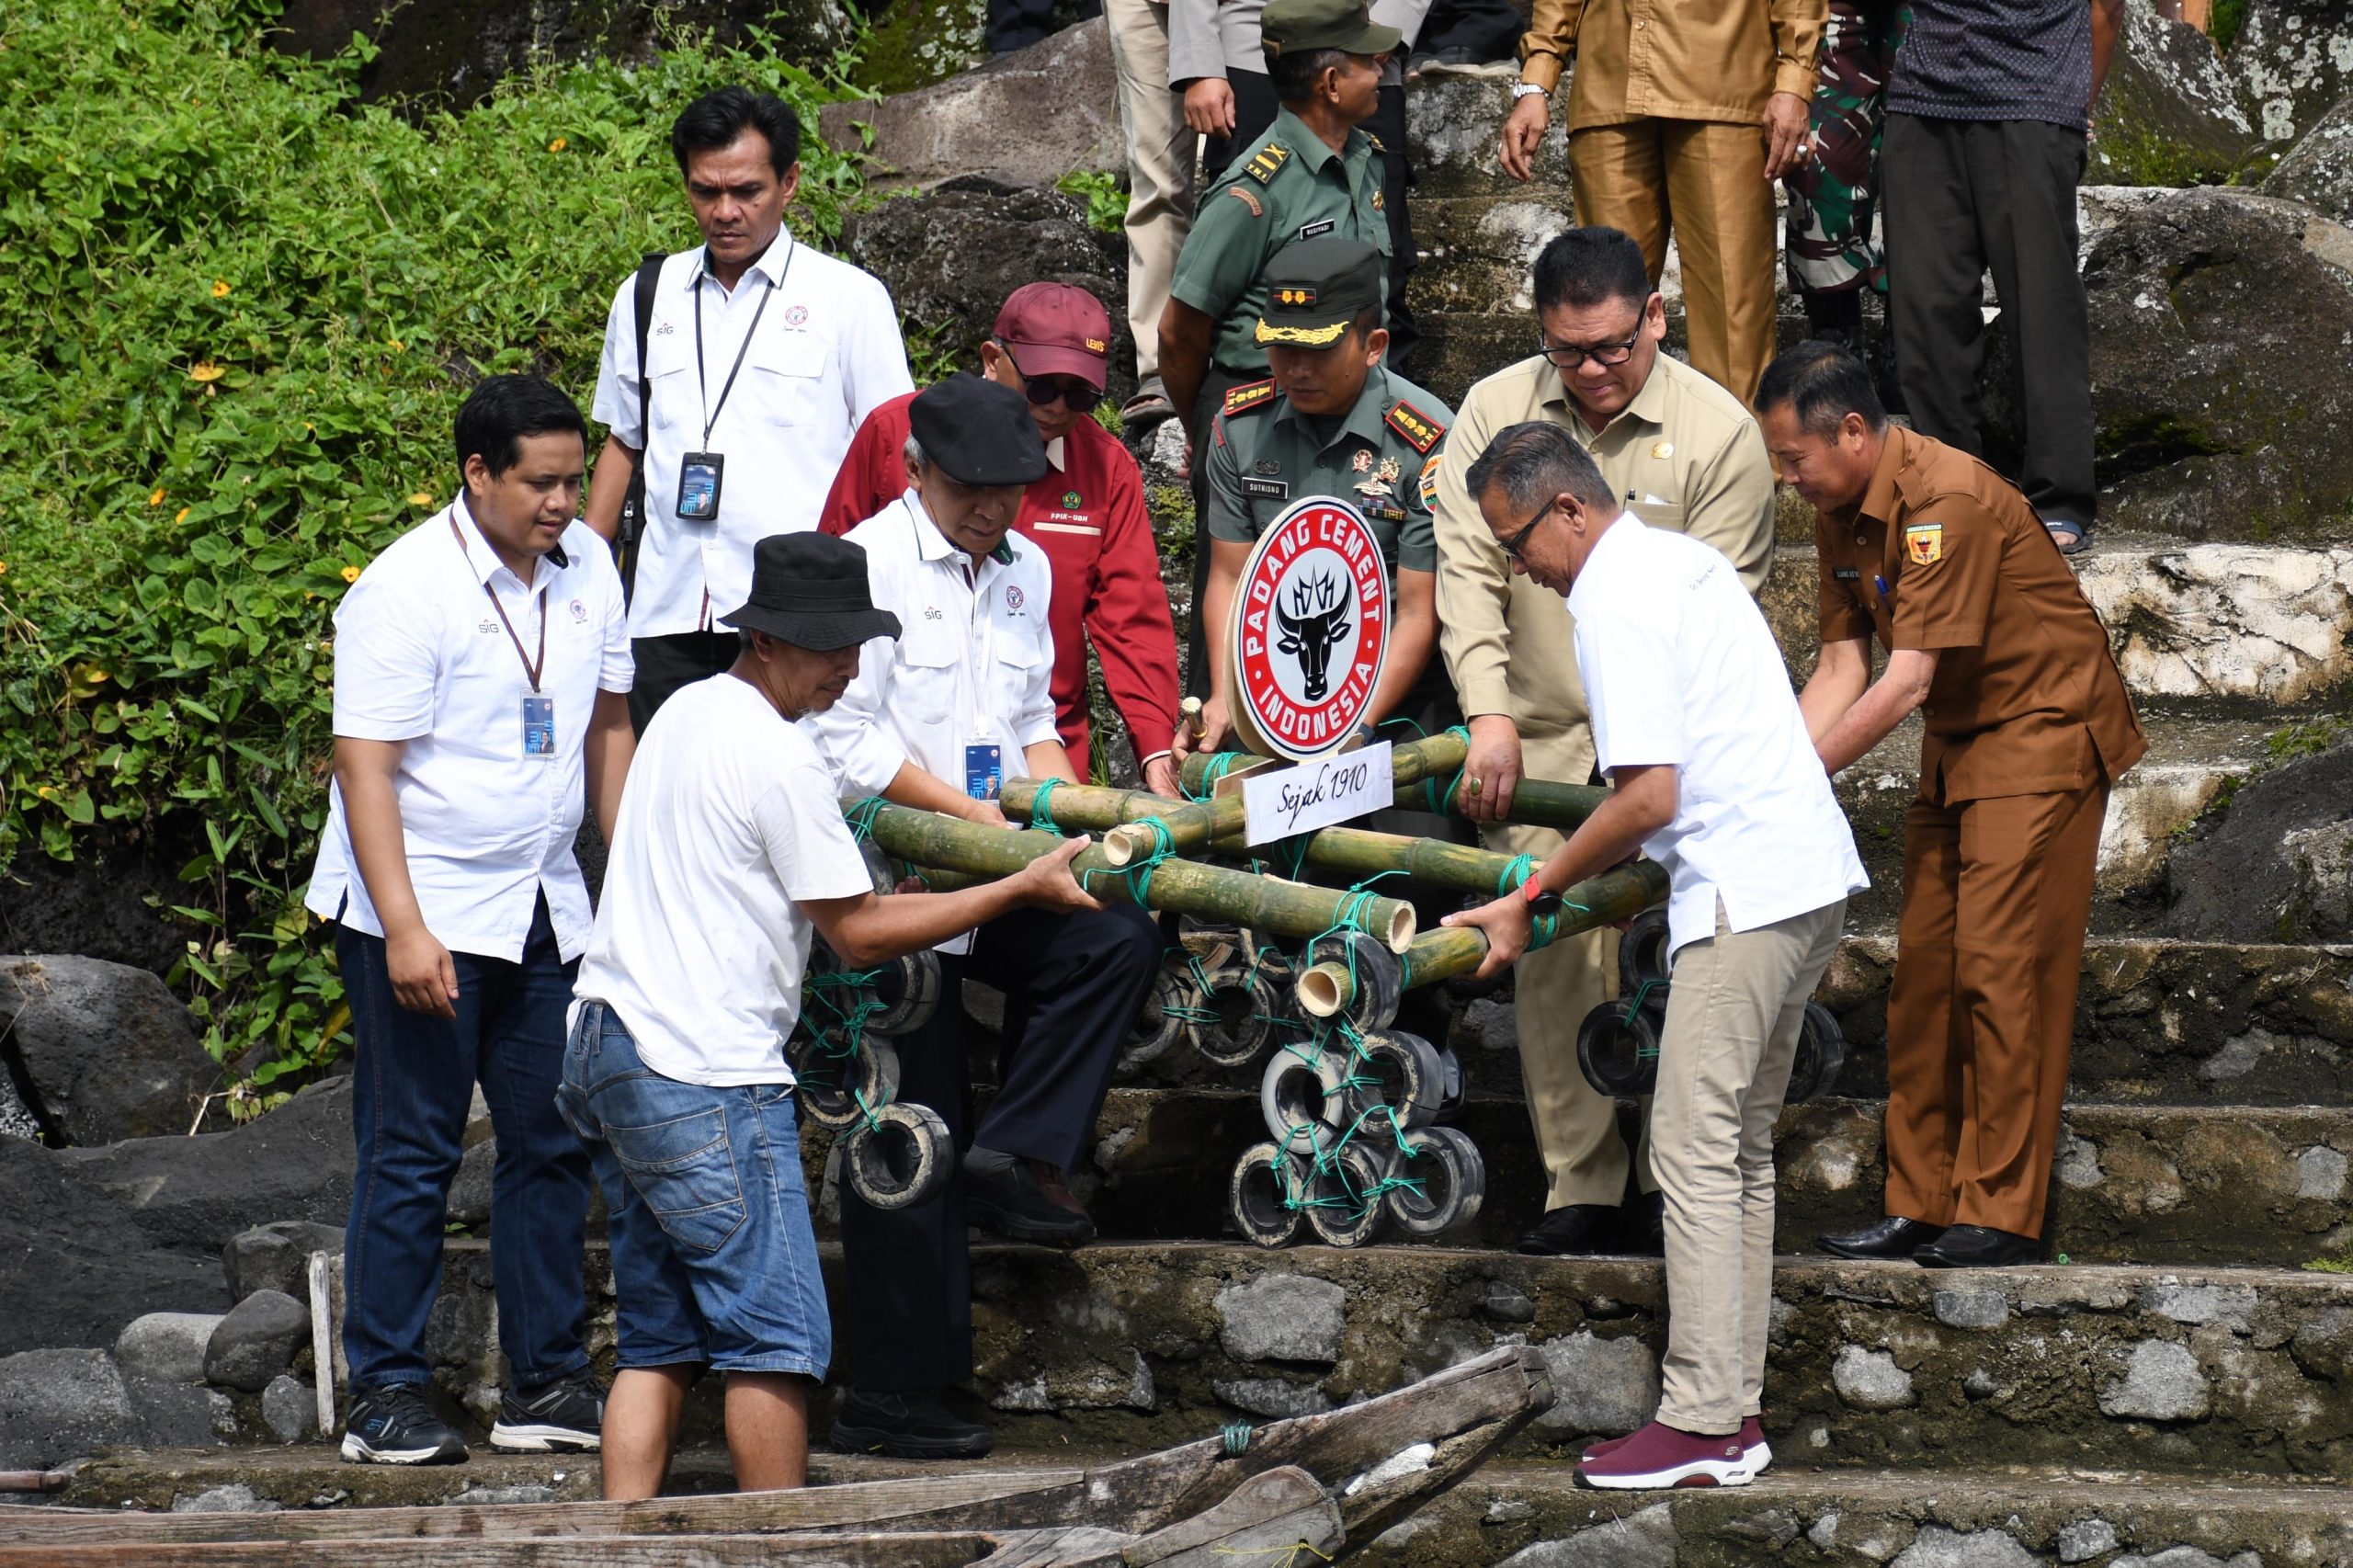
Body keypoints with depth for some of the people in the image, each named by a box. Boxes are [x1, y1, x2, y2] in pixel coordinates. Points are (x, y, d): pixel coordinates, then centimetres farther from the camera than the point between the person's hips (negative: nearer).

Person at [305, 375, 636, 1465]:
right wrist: (403, 929, -23)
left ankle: (546, 1383, 15)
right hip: (423, 912, -6)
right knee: (411, 1157, -2)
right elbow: (364, 765, -17)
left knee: (553, 1144, 7)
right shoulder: (406, 589, -15)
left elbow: (608, 723, 17)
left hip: (545, 911, 6)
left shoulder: (587, 567, 5)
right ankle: (385, 1395, 3)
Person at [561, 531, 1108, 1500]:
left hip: (607, 1051, 10)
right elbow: (859, 936, -8)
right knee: (776, 1338, -5)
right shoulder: (777, 755, -13)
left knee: (658, 1339, 10)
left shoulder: (685, 712, 16)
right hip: (707, 1076, -10)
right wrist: (1020, 888, -4)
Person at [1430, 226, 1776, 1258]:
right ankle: (1580, 1188, 3)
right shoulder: (1494, 412, 4)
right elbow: (1468, 570, 1)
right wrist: (1490, 714, -11)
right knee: (1553, 957, -2)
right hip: (1540, 739, 2)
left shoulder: (1718, 432, -5)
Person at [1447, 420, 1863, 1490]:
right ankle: (1735, 1409, 14)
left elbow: (1651, 795, -18)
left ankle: (1701, 1424, -9)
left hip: (1746, 896, -10)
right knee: (1740, 1150, 13)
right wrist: (1626, 879, 26)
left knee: (1697, 1151, -8)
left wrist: (1532, 900, -10)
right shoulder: (1679, 559, 18)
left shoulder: (1612, 599, -13)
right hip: (1807, 878, 10)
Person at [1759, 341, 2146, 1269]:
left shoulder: (1946, 501, -25)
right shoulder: (1839, 515, 4)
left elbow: (1908, 680, -27)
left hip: (2043, 734, -9)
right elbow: (1841, 670, 5)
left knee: (2000, 966, -12)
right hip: (1957, 747, 9)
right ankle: (1921, 1205, 8)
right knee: (1923, 970, 5)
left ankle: (2001, 1214, -10)